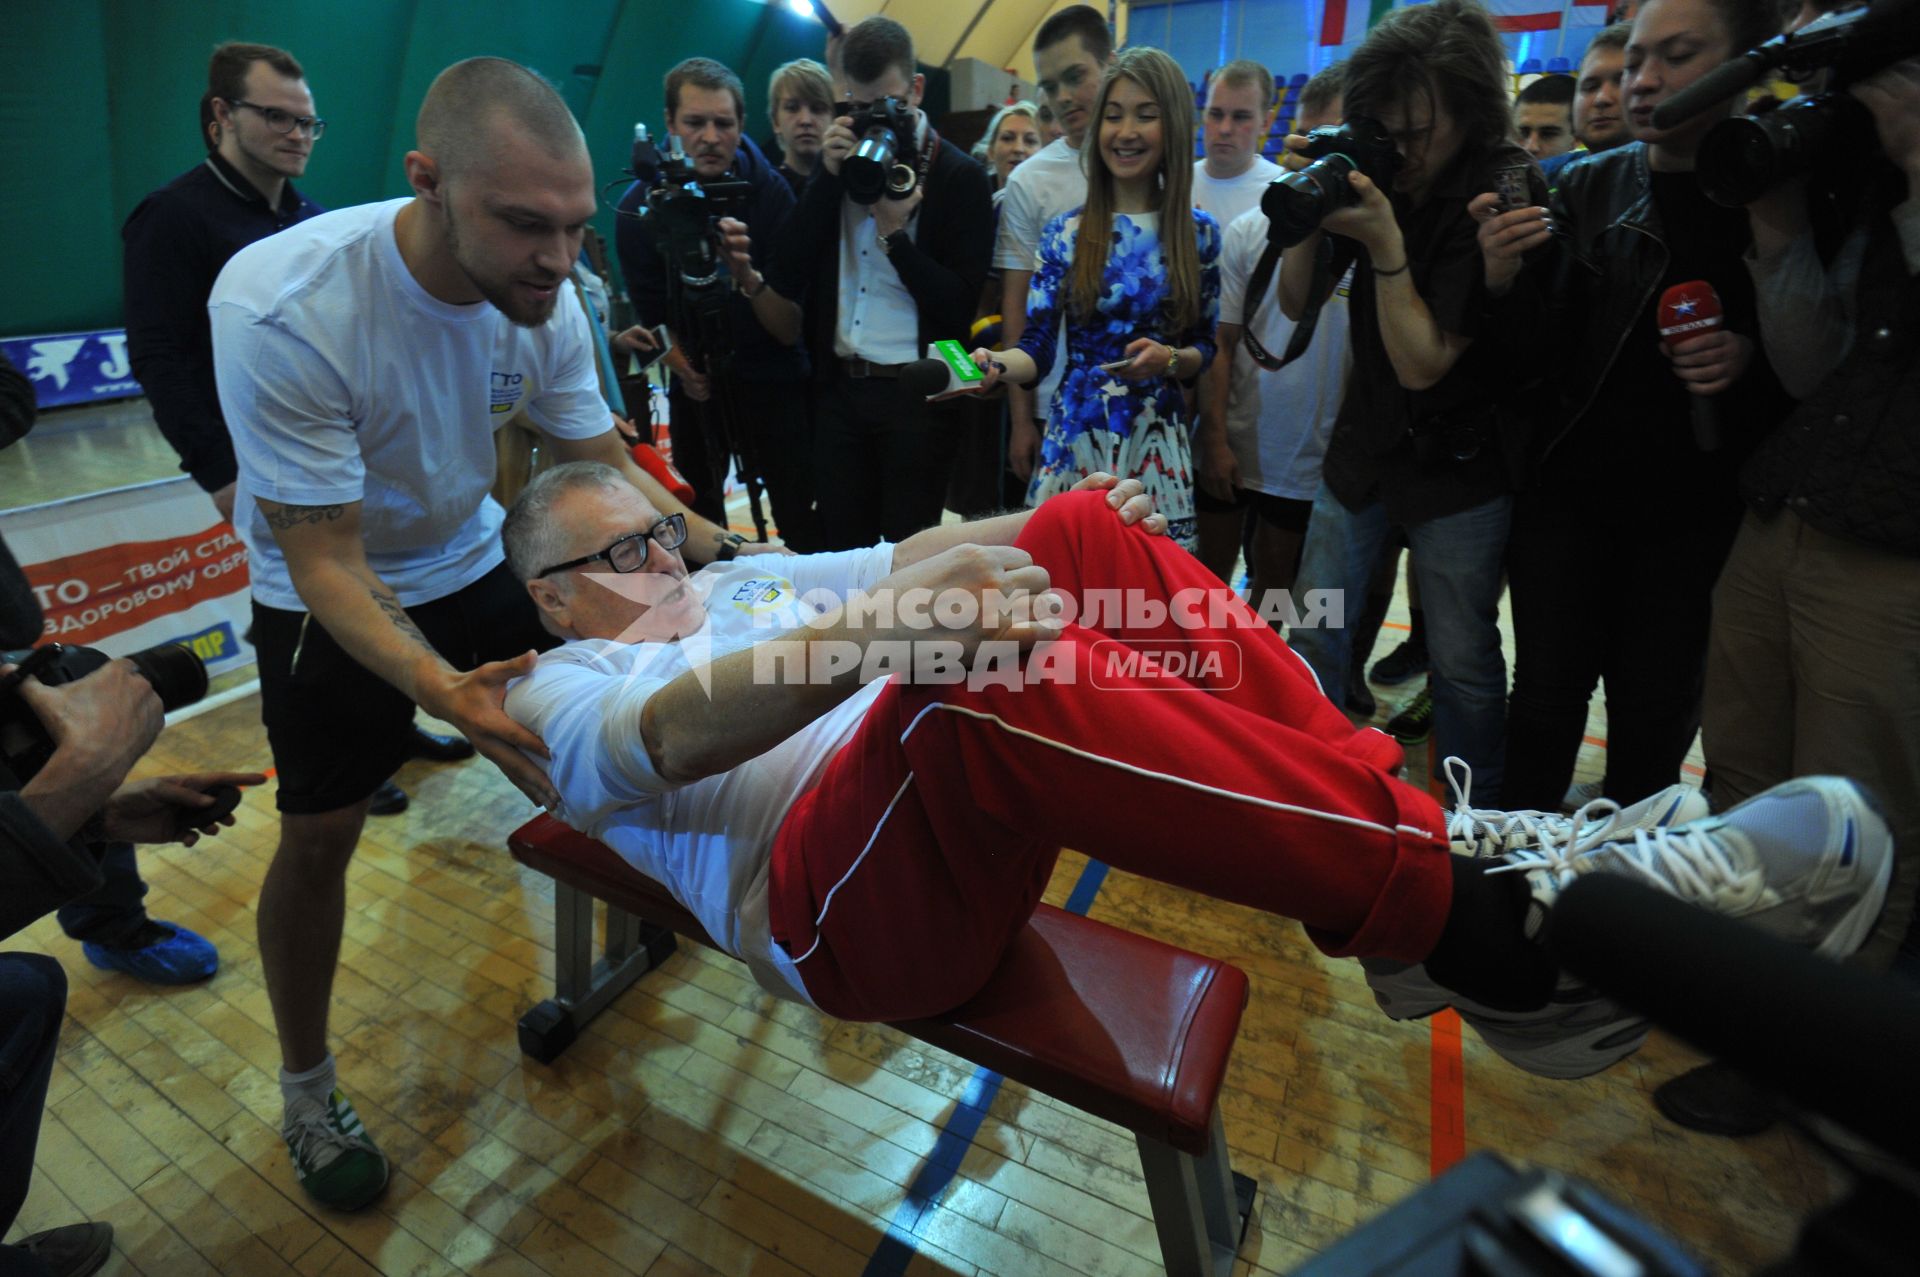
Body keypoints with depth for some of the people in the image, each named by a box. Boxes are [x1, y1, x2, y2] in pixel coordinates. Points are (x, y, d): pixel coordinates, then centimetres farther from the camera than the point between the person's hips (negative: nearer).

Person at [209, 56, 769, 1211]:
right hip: (331, 598, -4)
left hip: (470, 558, 4)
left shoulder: (543, 295, -20)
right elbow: (324, 557, -29)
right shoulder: (280, 309, -33)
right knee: (320, 836, 0)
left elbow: (606, 468, -10)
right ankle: (307, 1087, 26)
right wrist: (443, 688, -45)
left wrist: (726, 553, -25)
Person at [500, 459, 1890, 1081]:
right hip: (835, 911, -6)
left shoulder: (726, 585, 29)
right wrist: (879, 626, -34)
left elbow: (892, 555, 16)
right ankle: (1473, 916, -31)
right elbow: (672, 732, -17)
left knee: (1084, 535, -10)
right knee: (980, 668, -36)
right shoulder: (562, 688, 9)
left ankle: (1411, 822, -16)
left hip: (950, 822, 7)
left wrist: (1065, 531, 1)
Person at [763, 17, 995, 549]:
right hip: (838, 387, 4)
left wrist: (895, 232, -16)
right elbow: (787, 278, 1)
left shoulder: (960, 176, -2)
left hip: (915, 394, -4)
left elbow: (961, 305, -8)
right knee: (841, 550, 9)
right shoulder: (843, 158, 12)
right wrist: (829, 176, -6)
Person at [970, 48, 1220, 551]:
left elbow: (1205, 347, 8)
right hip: (1074, 438, 0)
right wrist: (997, 364, -23)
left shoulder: (1199, 233, 4)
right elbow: (1037, 346, -3)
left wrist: (1169, 359, -13)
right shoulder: (1065, 233, 2)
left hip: (1158, 443, 1)